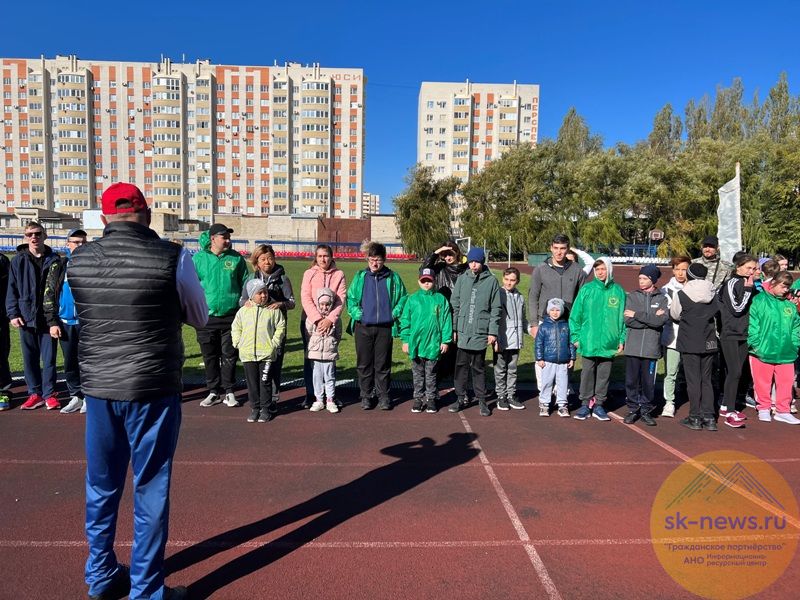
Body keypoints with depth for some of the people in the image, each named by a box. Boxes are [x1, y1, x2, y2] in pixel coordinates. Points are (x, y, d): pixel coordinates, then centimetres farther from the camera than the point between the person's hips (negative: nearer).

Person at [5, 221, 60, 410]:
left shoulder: (54, 259, 1)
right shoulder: (18, 260, 4)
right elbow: (12, 289, 5)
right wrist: (13, 314, -3)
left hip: (48, 318, -1)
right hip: (26, 318, 2)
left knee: (49, 358, 3)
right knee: (30, 358, 9)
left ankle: (49, 394, 13)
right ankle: (35, 393, 19)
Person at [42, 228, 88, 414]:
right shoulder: (58, 266, 6)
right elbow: (49, 295, 6)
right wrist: (52, 322, -1)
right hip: (65, 322, 3)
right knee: (70, 363, 9)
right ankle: (75, 397, 21)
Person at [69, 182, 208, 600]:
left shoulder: (78, 260, 0)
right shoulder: (171, 257, -12)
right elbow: (200, 318, 1)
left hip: (97, 386, 4)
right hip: (152, 388, -4)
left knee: (101, 485, 19)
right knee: (150, 489, 8)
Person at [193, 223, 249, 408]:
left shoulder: (236, 258, 2)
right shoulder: (198, 258, 1)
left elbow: (245, 284, 7)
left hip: (231, 315, 0)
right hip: (206, 316, 1)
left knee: (229, 355, 6)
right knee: (210, 356, 10)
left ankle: (229, 391, 19)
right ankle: (214, 391, 23)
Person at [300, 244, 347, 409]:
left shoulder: (339, 275, 3)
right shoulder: (309, 273, 3)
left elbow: (341, 299, -4)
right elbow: (305, 298, -6)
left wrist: (329, 319, -17)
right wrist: (317, 319, -18)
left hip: (331, 321, 0)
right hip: (310, 320, 0)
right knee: (310, 357, 4)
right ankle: (310, 394, 13)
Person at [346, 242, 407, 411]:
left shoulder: (393, 278, 4)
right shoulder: (360, 277, 5)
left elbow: (403, 298, 10)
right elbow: (350, 298, 9)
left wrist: (395, 313, -1)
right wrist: (357, 314, -4)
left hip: (385, 327, -1)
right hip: (363, 327, 1)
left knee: (383, 364, 6)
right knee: (364, 363, 7)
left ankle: (383, 396, 17)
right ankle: (365, 396, 18)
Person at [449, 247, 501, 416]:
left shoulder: (491, 281, 0)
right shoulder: (462, 279, 6)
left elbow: (496, 309, 0)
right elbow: (454, 305, 8)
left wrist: (493, 332, -5)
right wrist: (454, 328, 2)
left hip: (480, 332, -2)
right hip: (462, 332, 2)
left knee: (478, 367, 7)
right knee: (461, 366, 8)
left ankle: (481, 400, 18)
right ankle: (460, 398, 19)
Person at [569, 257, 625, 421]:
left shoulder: (618, 291, 3)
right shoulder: (586, 289, -1)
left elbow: (623, 317, 5)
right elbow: (575, 315, 0)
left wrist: (622, 339, 1)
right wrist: (575, 337, -3)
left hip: (609, 344, 1)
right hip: (589, 342, -1)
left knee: (604, 375, 10)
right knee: (587, 374, 6)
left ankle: (598, 405, 21)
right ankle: (585, 404, 17)